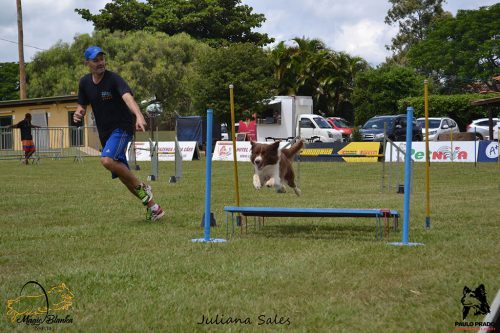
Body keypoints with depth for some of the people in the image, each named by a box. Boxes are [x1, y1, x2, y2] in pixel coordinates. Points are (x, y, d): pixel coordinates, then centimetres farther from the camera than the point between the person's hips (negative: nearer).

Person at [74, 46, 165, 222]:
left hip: (122, 127, -7)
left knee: (107, 160, -30)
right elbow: (82, 105, 15)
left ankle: (142, 188, -12)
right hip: (105, 133, 7)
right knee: (122, 174, 8)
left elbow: (128, 97, -34)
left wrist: (139, 116, -53)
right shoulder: (85, 82, 4)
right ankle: (152, 206, 19)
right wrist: (78, 113, -11)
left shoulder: (114, 79, -16)